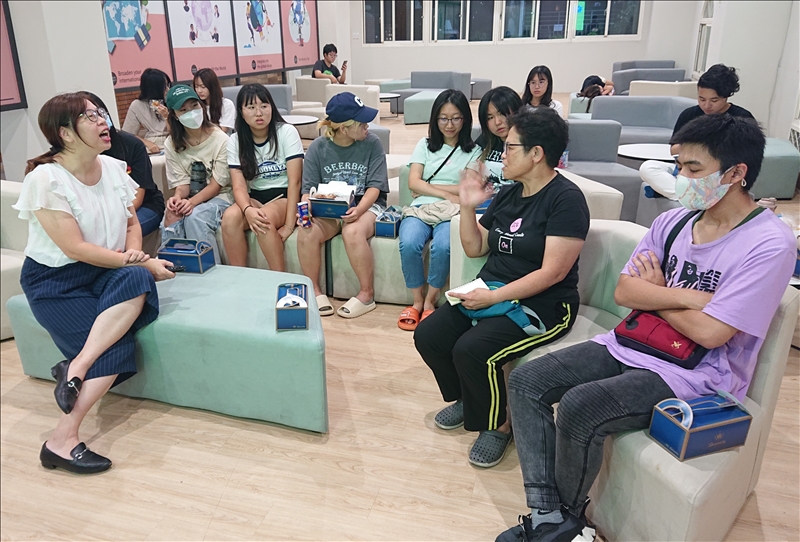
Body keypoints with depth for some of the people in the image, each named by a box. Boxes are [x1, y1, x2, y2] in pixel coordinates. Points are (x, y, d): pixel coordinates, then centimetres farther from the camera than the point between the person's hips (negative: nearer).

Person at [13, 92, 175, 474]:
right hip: (54, 279, -5)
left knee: (136, 280, -31)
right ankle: (62, 440, -16)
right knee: (114, 346, -22)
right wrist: (144, 264, -20)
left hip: (104, 272, 5)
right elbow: (75, 248, -20)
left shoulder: (113, 167, 2)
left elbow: (131, 222, 12)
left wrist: (134, 251, -11)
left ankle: (76, 368, -24)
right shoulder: (45, 178, -16)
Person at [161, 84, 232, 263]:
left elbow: (216, 184, -11)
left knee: (195, 216, -33)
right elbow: (182, 183, -2)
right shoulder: (171, 144, 2)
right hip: (188, 199, 3)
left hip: (218, 197, -3)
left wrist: (192, 202, -27)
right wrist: (178, 198, -27)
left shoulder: (220, 139, -9)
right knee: (171, 219, -30)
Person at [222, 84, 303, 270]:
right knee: (230, 217, -29)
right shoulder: (235, 141, 0)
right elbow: (239, 186, -8)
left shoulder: (287, 132, -9)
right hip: (256, 198, 3)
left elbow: (294, 181, -14)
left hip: (285, 197, -3)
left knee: (265, 217, -35)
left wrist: (289, 225, -22)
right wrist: (248, 209, -32)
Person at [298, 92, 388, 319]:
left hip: (365, 206, -2)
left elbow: (374, 186, -9)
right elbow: (308, 189, 1)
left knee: (353, 232, -36)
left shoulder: (372, 143, -5)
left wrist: (359, 210, -27)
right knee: (306, 232, -29)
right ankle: (314, 291, -6)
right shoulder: (317, 148, -1)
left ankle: (366, 294, -15)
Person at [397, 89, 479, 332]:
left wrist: (430, 185, 0)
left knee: (443, 246, -35)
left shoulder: (474, 151, 13)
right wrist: (448, 193, -5)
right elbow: (413, 183, 5)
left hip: (453, 212, -1)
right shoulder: (425, 145, 18)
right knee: (409, 244, -32)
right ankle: (418, 301, -12)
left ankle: (430, 302, -13)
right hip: (420, 208, 2)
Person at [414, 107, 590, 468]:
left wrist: (493, 296, -22)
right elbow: (474, 248, 16)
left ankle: (498, 425, 0)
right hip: (492, 294, 8)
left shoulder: (566, 199, -13)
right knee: (427, 335, -7)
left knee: (471, 350, -28)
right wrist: (468, 207, 2)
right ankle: (466, 400, 19)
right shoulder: (508, 194, 10)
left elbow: (552, 272, -20)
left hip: (542, 306, -8)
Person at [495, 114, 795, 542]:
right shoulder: (672, 222, 4)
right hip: (631, 344, 7)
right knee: (526, 380, -7)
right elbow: (623, 292, -2)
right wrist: (687, 296, -17)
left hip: (696, 375, -7)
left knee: (579, 407, -29)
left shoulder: (769, 244, -15)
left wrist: (653, 294, -5)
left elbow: (709, 332, -21)